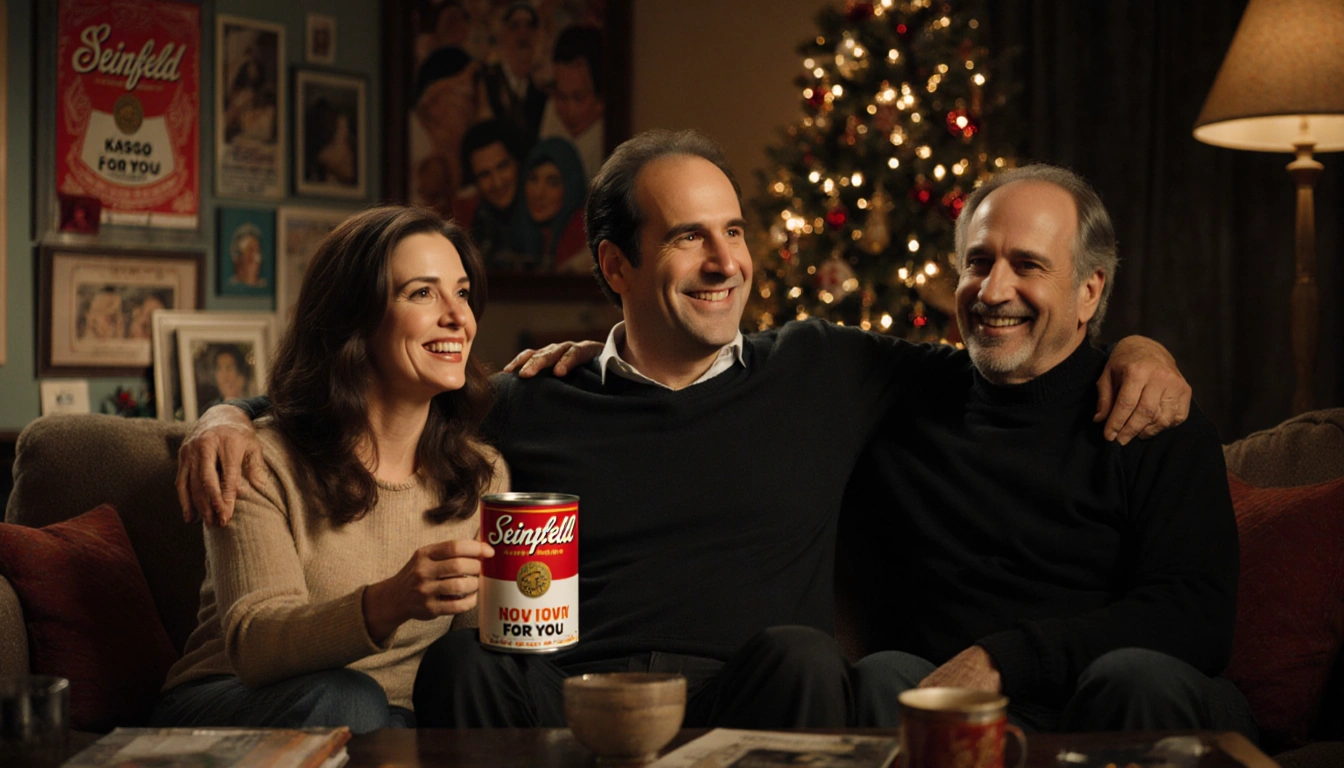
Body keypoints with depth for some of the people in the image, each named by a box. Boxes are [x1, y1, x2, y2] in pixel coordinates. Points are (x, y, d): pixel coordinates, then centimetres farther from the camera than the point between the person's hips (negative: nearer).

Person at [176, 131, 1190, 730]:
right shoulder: (529, 406, 16)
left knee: (802, 655, -34)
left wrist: (1132, 345, 9)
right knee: (463, 659, -31)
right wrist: (231, 418, 5)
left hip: (754, 705, 0)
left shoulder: (827, 373, 18)